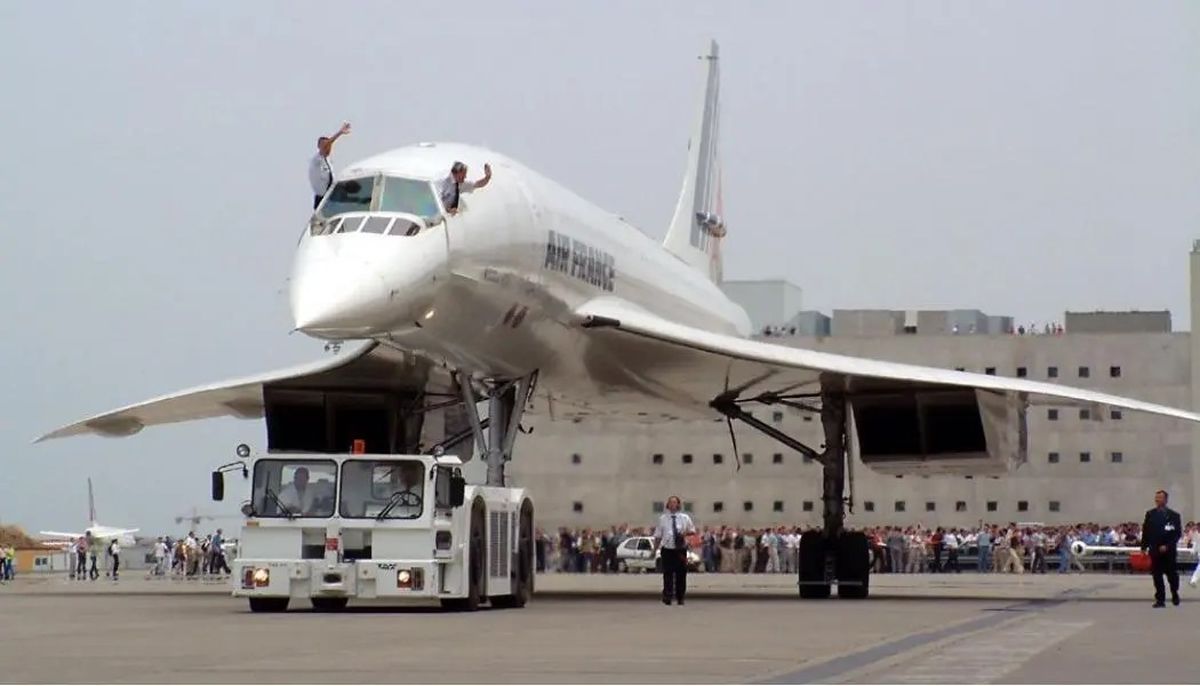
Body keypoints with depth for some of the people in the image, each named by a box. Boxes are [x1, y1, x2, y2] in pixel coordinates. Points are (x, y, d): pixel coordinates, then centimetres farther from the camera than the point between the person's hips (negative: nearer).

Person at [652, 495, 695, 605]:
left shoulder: (684, 518, 7)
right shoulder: (663, 518, 4)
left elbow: (693, 531, 12)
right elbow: (658, 535, 8)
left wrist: (686, 532, -10)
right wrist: (655, 548, 4)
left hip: (681, 550, 1)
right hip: (667, 550, -1)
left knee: (681, 574, 5)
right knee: (668, 574, -8)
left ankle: (680, 597, 16)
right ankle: (667, 596, -6)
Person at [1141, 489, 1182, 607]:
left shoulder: (1173, 515, -2)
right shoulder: (1150, 514, 7)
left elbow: (1177, 534, -5)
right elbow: (1145, 532, 8)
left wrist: (1167, 546, -15)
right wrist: (1144, 548, 1)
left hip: (1169, 551, -2)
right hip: (1154, 551, 2)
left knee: (1172, 575, 6)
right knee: (1157, 575, 0)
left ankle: (1175, 595, 29)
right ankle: (1160, 599, 3)